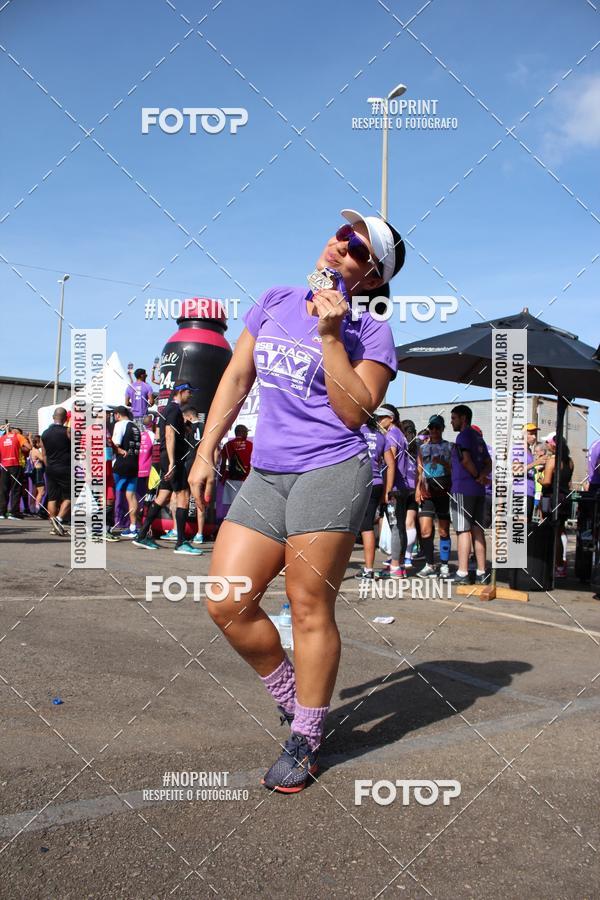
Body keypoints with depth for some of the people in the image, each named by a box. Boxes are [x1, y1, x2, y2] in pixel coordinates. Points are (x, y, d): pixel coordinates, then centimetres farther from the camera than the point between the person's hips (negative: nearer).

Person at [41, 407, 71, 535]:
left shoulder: (45, 434, 8)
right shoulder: (67, 431, -10)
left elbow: (44, 455, 12)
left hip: (50, 469, 5)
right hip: (65, 469, -5)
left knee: (52, 498, 8)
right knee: (68, 497, 1)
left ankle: (54, 526, 10)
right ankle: (59, 518, -17)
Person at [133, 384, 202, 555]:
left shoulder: (169, 409, 21)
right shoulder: (174, 409, -10)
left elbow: (164, 434, 27)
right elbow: (169, 435, -20)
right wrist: (172, 462, -25)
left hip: (169, 459, 10)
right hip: (174, 459, -10)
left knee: (162, 498, 11)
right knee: (183, 497, -10)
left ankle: (142, 536, 14)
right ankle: (181, 542, -11)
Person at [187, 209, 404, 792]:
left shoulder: (370, 331, -1)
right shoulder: (275, 302, 15)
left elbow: (354, 412, -12)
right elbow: (236, 378, 18)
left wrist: (329, 335, -15)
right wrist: (205, 452, 13)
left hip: (330, 474, -6)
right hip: (265, 476, 6)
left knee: (310, 610, -1)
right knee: (227, 604, 1)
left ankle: (305, 741, 16)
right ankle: (292, 699, 24)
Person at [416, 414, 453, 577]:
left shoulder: (449, 447, 8)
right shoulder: (423, 448, 16)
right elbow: (419, 471, 16)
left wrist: (443, 463, -13)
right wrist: (418, 489, 3)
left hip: (444, 491, -2)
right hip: (427, 492, 2)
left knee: (444, 530, 2)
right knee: (425, 530, -7)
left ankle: (444, 565, 10)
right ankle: (429, 565, 2)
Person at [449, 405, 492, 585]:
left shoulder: (463, 436, -8)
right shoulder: (478, 437, 18)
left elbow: (466, 460, -21)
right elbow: (488, 462, 15)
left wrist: (477, 475, -7)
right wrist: (482, 476, -3)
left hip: (463, 489, -8)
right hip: (478, 490, 8)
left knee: (463, 530, -7)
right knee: (477, 530, 8)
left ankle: (462, 573, -7)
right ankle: (481, 573, 9)